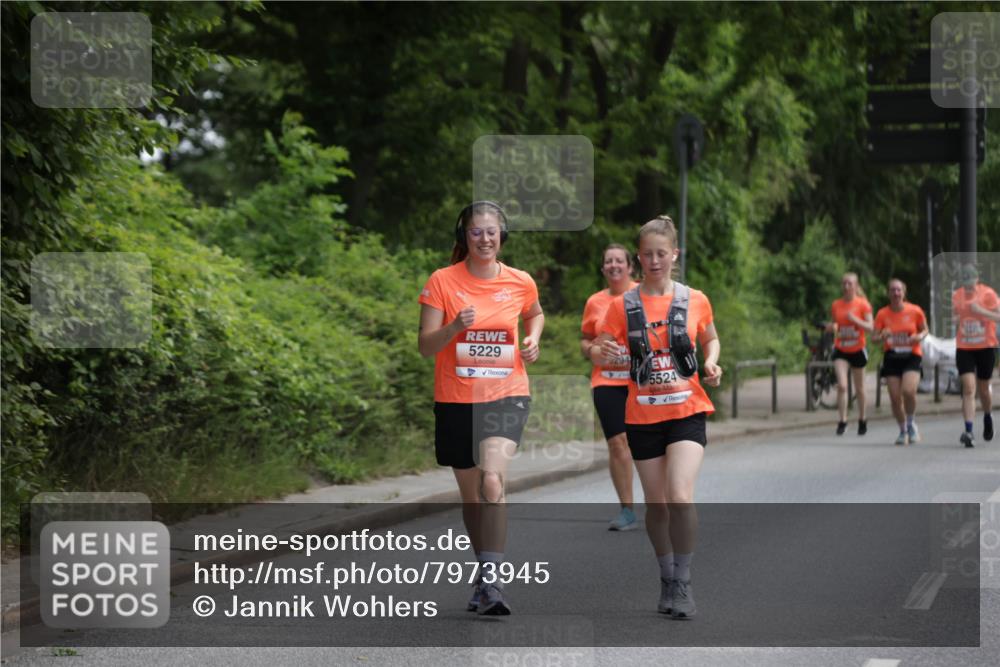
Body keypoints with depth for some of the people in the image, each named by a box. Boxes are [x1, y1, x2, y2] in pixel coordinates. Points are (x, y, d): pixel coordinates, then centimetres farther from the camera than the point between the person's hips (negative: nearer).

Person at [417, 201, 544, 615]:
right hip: (455, 400, 1)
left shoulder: (520, 282, 1)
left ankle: (491, 582, -25)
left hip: (506, 396, -1)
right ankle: (486, 572, 33)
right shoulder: (441, 281, -4)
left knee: (492, 480, -24)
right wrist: (455, 327, -25)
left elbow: (535, 314, 24)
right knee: (471, 495, 12)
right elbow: (425, 345, -6)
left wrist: (533, 340, 3)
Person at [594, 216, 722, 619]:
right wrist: (605, 353, -23)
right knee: (656, 503, 7)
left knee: (680, 496, -19)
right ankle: (667, 580, 26)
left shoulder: (695, 300, 2)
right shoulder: (623, 305, 1)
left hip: (687, 411, -1)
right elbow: (601, 350, 0)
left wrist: (711, 363, -3)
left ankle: (683, 583, -8)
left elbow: (710, 339, 18)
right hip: (643, 416, 1)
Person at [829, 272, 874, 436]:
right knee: (842, 385, -15)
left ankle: (862, 421, 29)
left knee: (859, 388, 12)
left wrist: (855, 320, -25)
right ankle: (842, 421, -10)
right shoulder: (836, 305, 2)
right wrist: (833, 327, -10)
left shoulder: (863, 304, -6)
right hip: (841, 350, 1)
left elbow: (870, 327, -10)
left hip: (857, 350, -1)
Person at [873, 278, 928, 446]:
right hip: (892, 358, 2)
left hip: (911, 357, -2)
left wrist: (920, 336, -12)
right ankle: (903, 431, 19)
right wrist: (882, 336, -23)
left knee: (909, 391, -23)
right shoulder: (882, 314, -1)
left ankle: (911, 424, 3)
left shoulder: (915, 311, -3)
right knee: (895, 397, -2)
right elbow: (874, 337, 0)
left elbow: (924, 330, 11)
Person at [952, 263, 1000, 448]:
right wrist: (954, 320, 0)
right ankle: (968, 431, -19)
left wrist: (981, 311, -24)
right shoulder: (957, 295, 4)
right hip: (964, 348, 2)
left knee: (983, 387, 12)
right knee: (968, 388, -12)